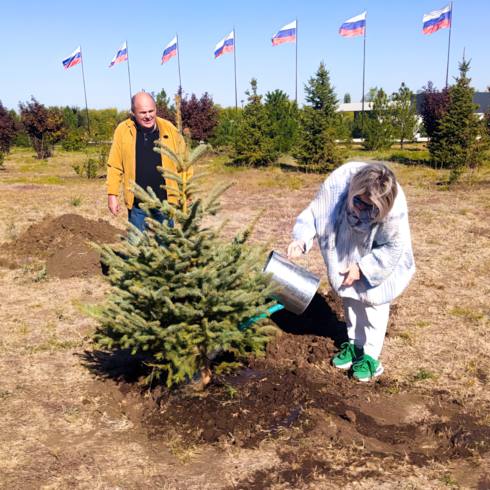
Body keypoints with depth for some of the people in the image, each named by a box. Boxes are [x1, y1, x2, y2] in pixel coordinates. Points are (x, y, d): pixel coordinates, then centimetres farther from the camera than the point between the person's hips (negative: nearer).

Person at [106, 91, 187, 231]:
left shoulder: (169, 129, -3)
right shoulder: (123, 130, -5)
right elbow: (115, 166, -1)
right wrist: (112, 194, -5)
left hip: (165, 202, 1)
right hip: (137, 204, 0)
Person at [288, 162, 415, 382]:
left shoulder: (394, 209, -41)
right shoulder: (338, 182, -37)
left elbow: (392, 248, -24)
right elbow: (314, 213, -23)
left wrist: (362, 268, -24)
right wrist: (301, 240, -38)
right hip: (347, 251, 4)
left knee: (373, 301, 0)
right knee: (350, 296, 14)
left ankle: (370, 355, 17)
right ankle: (354, 344, 33)